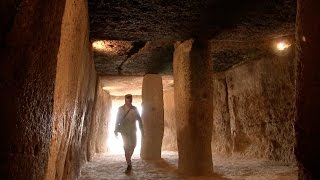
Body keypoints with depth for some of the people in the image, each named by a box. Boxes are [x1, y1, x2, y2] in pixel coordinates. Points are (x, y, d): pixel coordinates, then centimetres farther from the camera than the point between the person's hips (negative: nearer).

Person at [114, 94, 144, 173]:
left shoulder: (135, 109, 4)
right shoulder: (120, 109, 1)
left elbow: (139, 120, 5)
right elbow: (117, 121, 3)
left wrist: (142, 130, 1)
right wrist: (116, 130, 0)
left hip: (132, 131, 2)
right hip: (124, 131, -2)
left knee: (133, 145, 4)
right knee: (126, 147, -6)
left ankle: (128, 158, 33)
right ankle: (129, 165, 1)